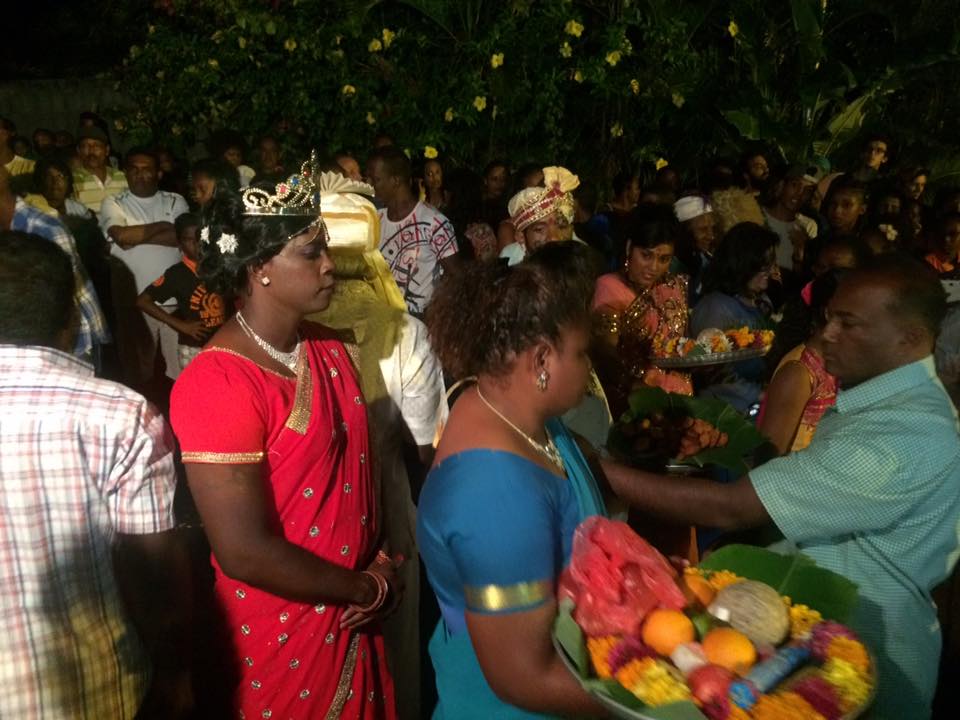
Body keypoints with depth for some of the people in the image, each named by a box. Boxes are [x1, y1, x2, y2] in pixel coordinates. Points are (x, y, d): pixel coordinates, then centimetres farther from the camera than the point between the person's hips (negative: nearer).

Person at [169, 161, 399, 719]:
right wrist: (369, 589, -14)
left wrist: (382, 562, -4)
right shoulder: (218, 384, -23)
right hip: (278, 635, -6)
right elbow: (244, 552, -25)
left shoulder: (330, 351, 1)